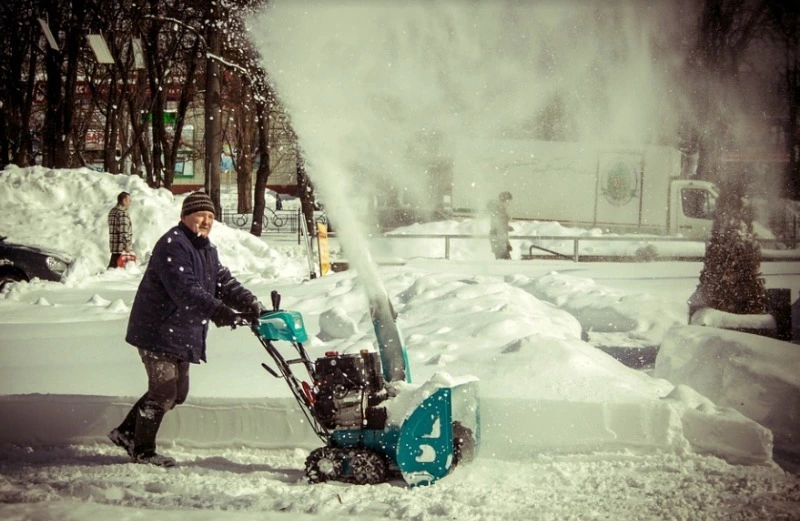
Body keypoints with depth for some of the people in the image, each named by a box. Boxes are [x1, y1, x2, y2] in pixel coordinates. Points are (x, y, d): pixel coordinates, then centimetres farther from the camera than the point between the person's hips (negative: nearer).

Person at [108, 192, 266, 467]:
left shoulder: (207, 249, 14)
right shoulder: (173, 245, -19)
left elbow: (225, 283, 9)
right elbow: (185, 289, -31)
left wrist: (251, 304, -7)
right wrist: (217, 311, -41)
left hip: (182, 335, 10)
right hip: (158, 331, -10)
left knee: (178, 392, 16)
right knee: (163, 392, -4)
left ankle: (127, 432, 29)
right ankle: (143, 451, 13)